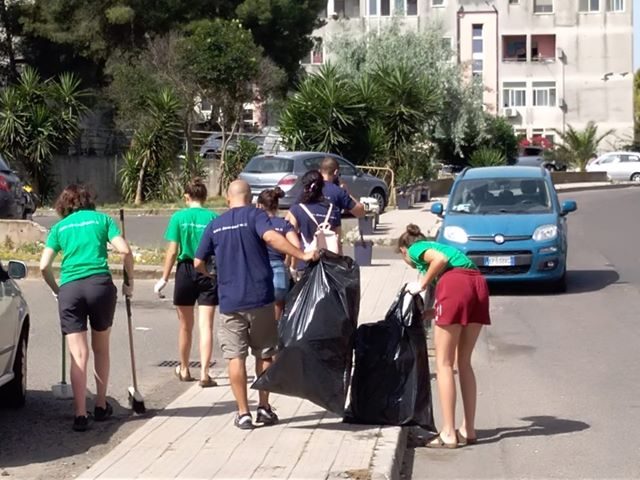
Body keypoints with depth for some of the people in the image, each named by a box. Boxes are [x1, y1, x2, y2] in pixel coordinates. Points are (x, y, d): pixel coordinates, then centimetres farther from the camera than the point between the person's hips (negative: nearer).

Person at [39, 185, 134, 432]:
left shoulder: (59, 227, 15)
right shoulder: (102, 219, 13)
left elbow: (44, 266, 6)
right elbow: (125, 250, 0)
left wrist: (56, 290, 20)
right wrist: (129, 281, 11)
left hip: (69, 289, 0)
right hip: (100, 285, 0)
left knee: (78, 355, 0)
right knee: (101, 349, 18)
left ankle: (80, 414, -7)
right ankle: (101, 406, 25)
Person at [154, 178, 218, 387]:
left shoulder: (179, 217, -4)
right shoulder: (213, 218, -4)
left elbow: (173, 251, -5)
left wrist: (164, 278, 2)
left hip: (186, 271, 0)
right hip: (209, 274, 0)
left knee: (185, 326, 15)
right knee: (206, 325, 0)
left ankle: (184, 370, 30)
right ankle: (204, 373, -7)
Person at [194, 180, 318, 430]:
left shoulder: (215, 224, 8)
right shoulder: (255, 215, -3)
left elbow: (198, 263, 10)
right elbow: (270, 237, -24)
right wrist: (302, 255, -25)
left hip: (229, 301, 2)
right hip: (259, 297, -2)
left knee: (235, 357, 5)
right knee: (264, 353, 13)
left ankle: (243, 413, 4)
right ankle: (264, 407, 16)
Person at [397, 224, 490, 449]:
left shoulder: (415, 249, 17)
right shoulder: (435, 245, 37)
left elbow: (441, 259, -6)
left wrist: (422, 285, 5)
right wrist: (431, 312, 30)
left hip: (455, 283, -7)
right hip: (479, 283, 7)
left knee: (444, 363, 0)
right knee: (464, 362, 15)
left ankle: (449, 434, -2)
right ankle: (468, 430, 16)